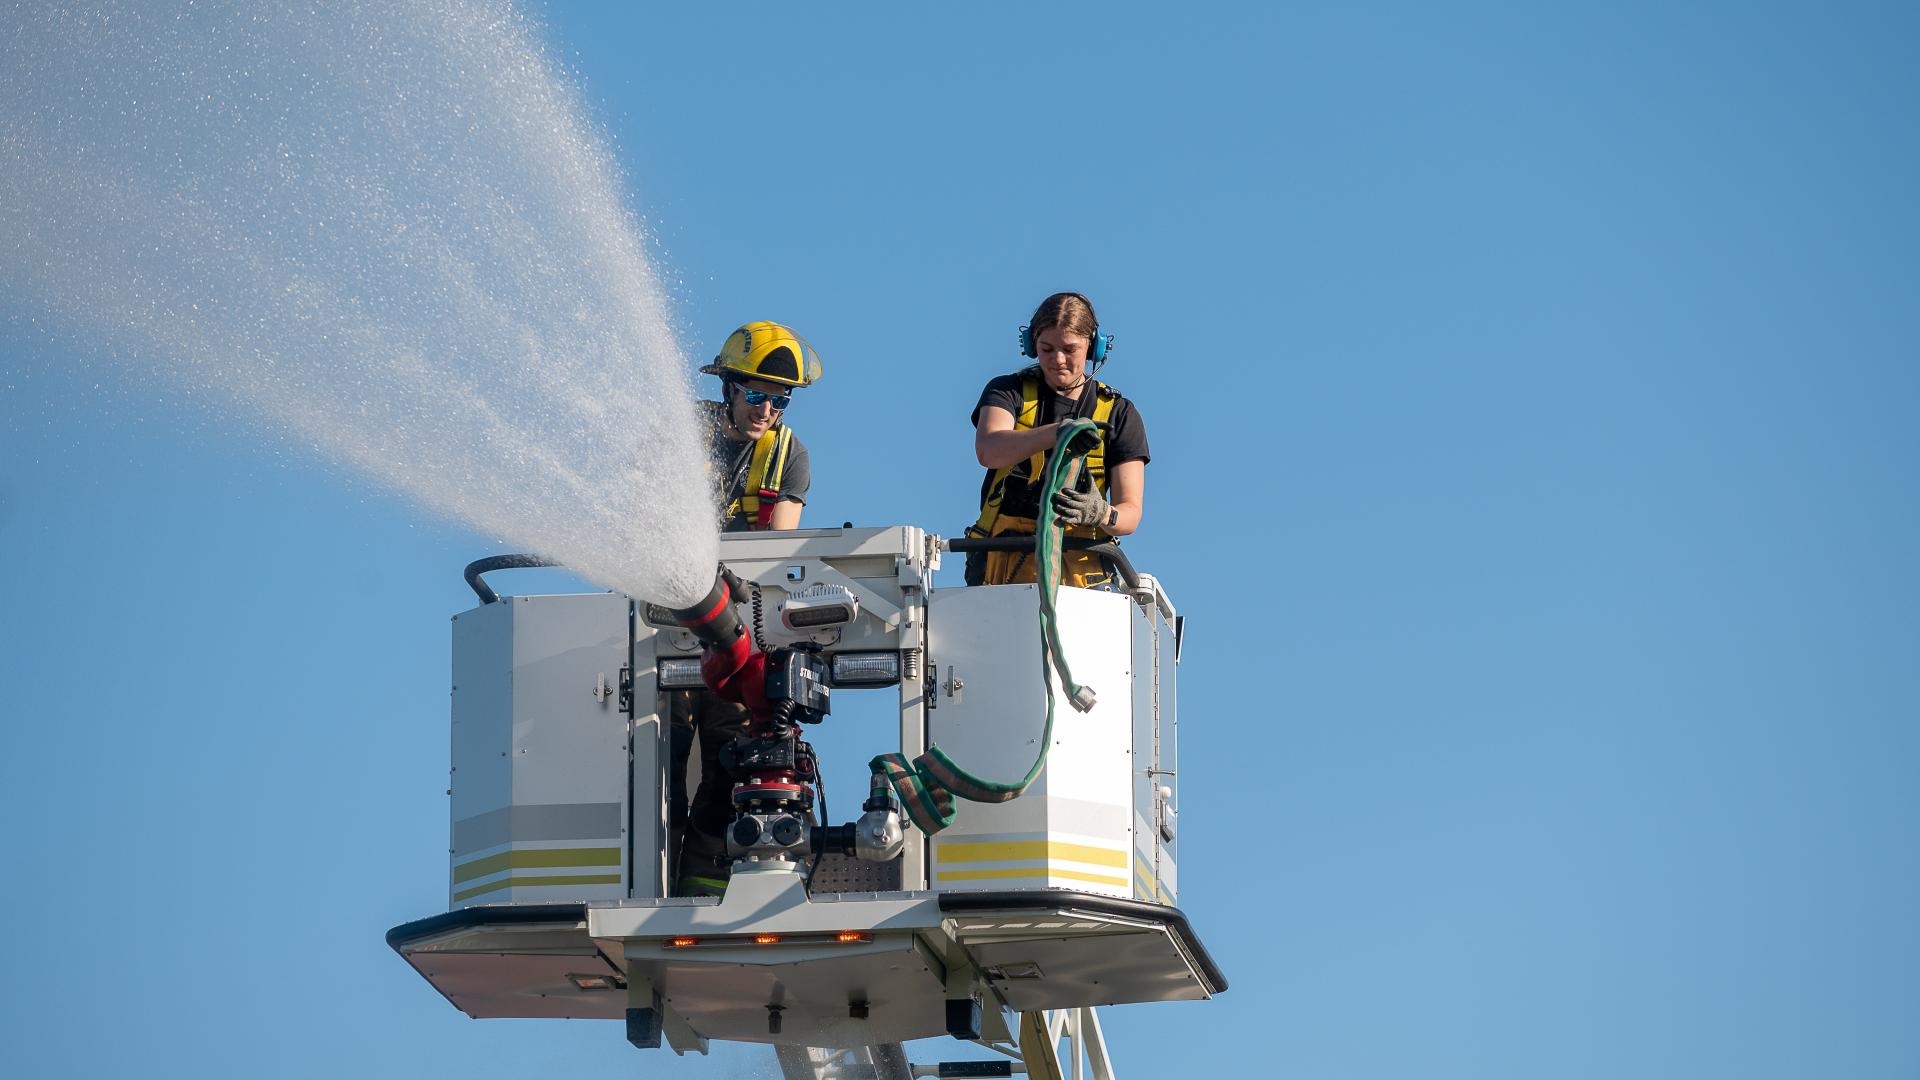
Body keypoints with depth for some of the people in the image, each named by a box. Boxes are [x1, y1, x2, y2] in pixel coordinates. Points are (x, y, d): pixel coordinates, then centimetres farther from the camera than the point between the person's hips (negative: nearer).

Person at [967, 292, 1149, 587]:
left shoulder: (1119, 414, 13)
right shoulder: (1008, 392, 11)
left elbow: (1130, 511, 5)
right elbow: (988, 451, -12)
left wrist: (1101, 514, -21)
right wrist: (1056, 432, -30)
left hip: (1081, 571, 0)